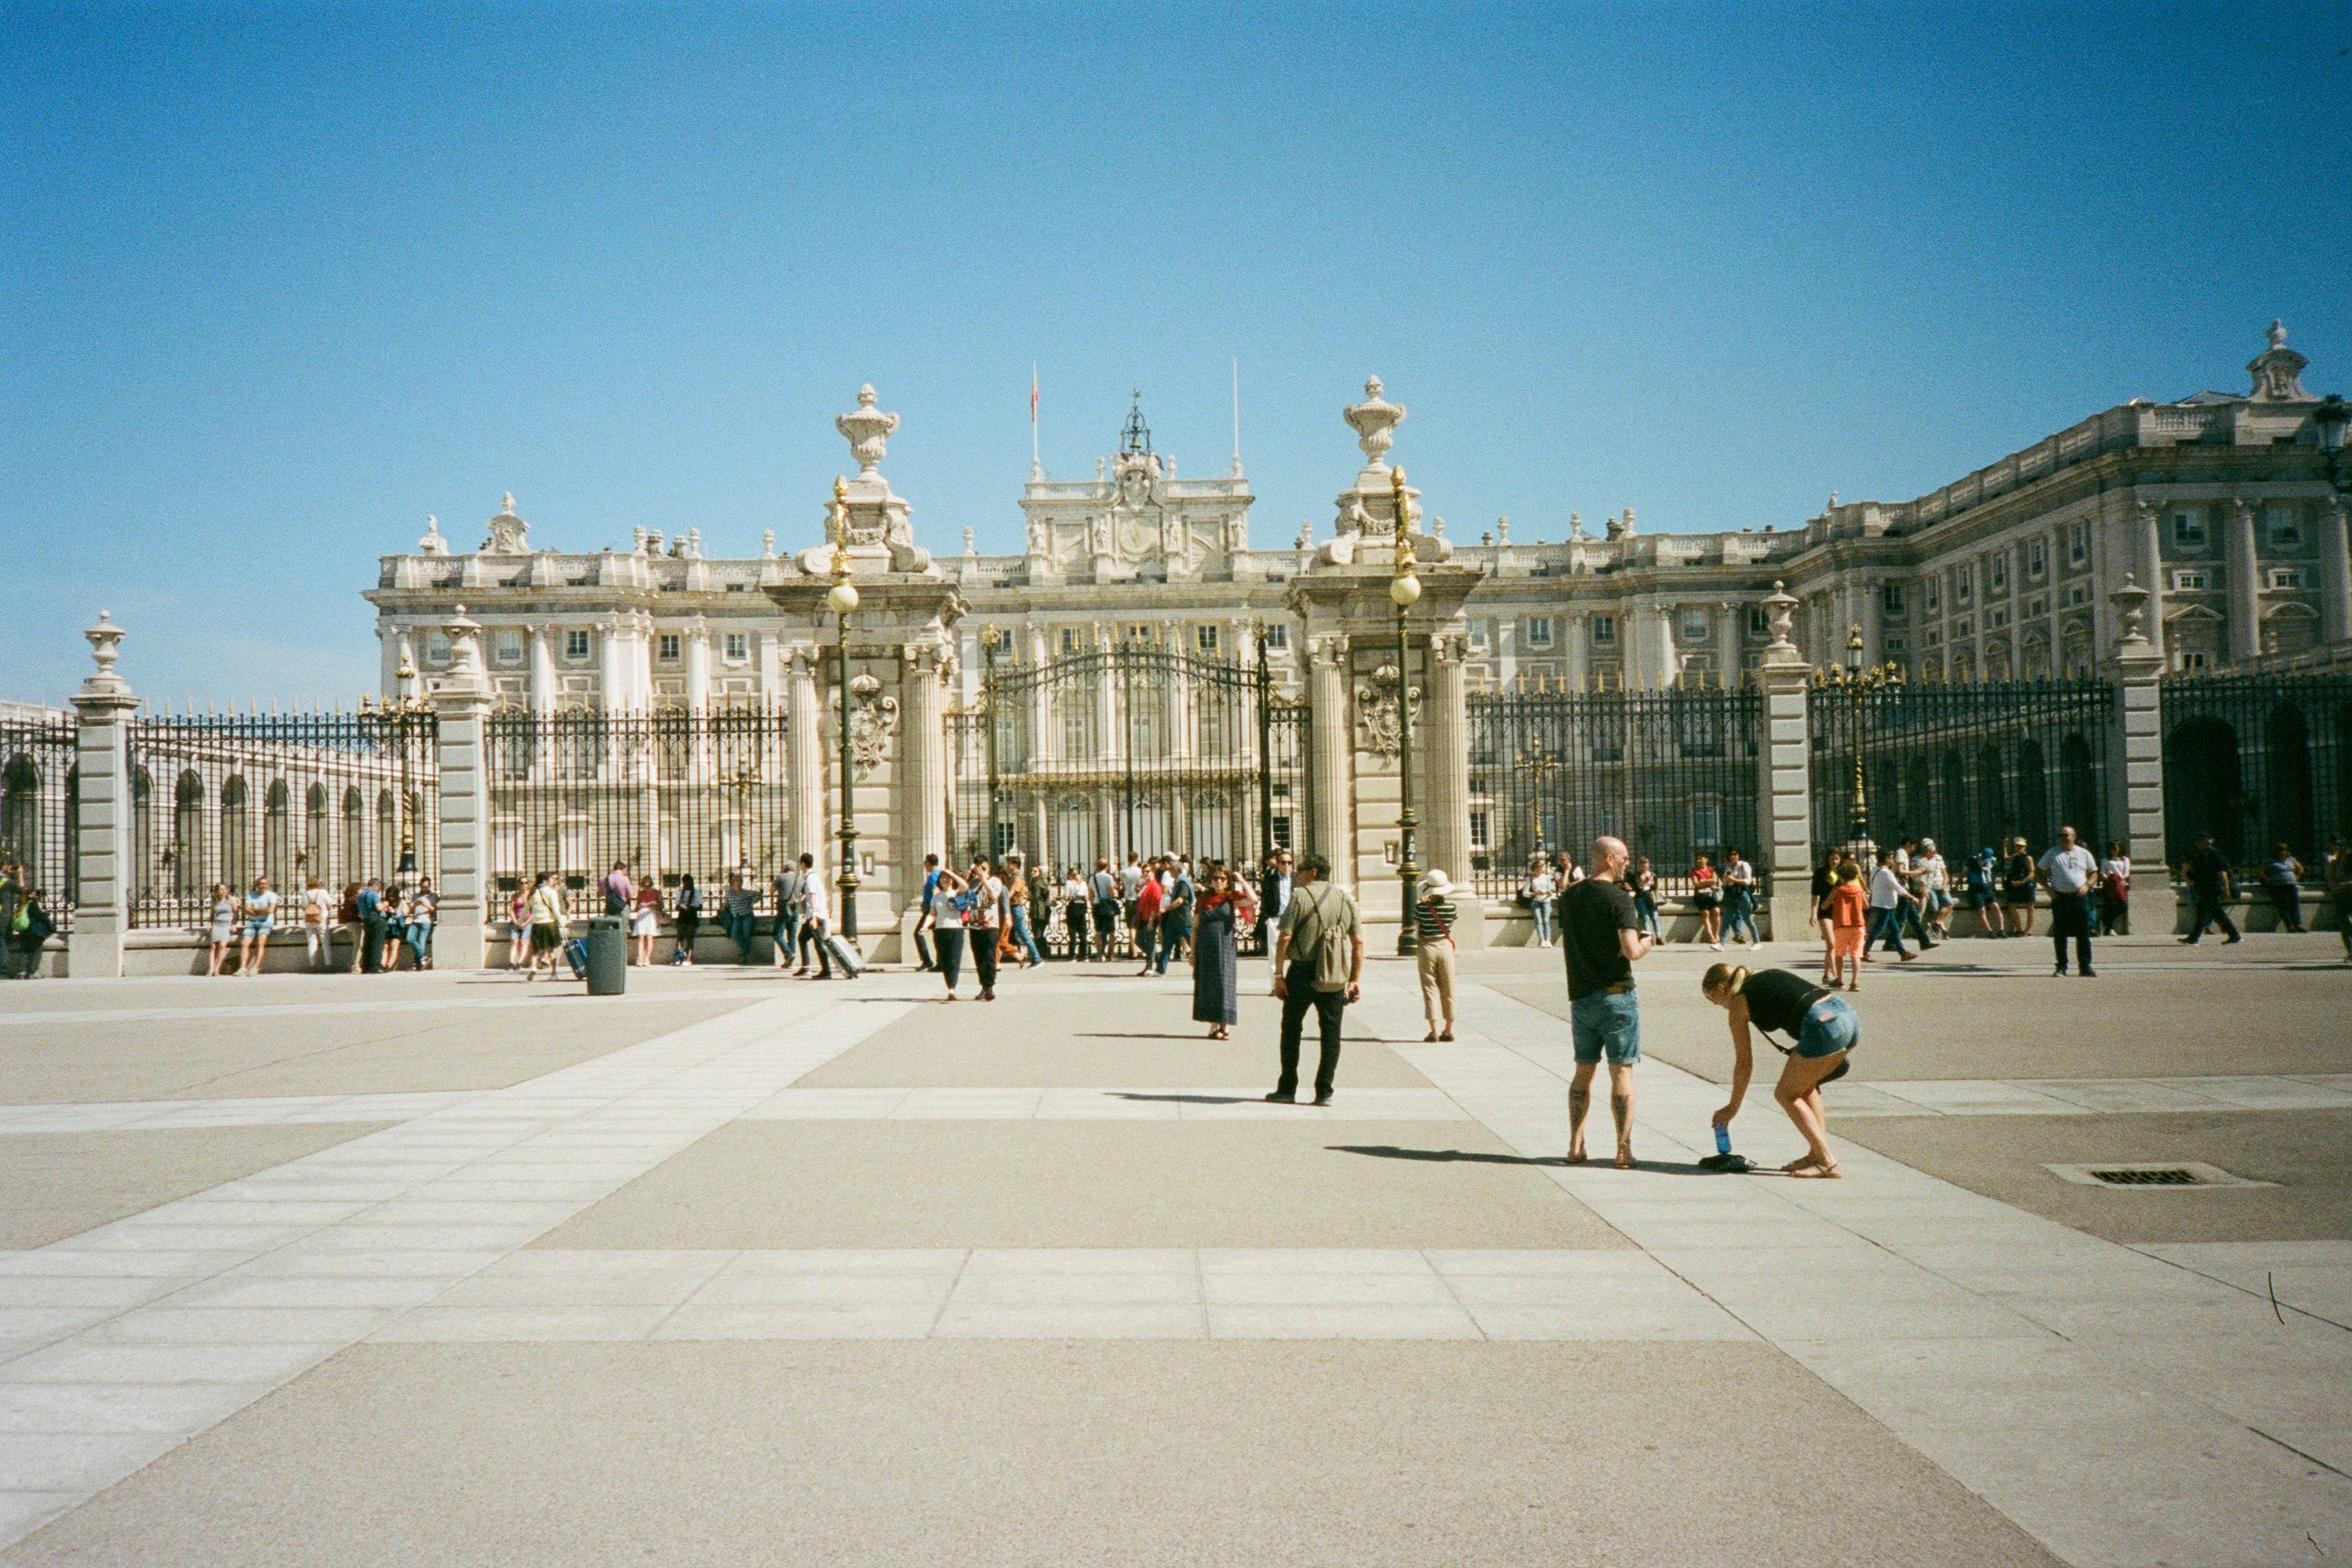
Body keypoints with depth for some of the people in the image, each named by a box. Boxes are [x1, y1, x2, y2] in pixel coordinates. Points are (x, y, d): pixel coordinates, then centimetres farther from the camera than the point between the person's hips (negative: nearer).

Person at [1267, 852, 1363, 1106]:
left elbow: (1285, 937, -10)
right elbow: (1358, 941, 7)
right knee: (1331, 1031, 7)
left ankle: (1287, 1090, 11)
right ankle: (1324, 1092, 5)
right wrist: (1355, 978, 10)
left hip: (1303, 972, -3)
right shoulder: (1346, 899, 10)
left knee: (1291, 1028, 8)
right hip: (1336, 977, 4)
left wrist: (1278, 974, -6)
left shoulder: (1300, 896, -5)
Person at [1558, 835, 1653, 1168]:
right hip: (1616, 995, -6)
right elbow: (1631, 951, -20)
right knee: (1621, 1072, 0)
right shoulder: (1619, 898, -13)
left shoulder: (1569, 898, 8)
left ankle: (1576, 1146, 15)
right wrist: (1645, 944, 0)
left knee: (1583, 1072, 15)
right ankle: (1624, 1149, -1)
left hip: (1580, 997, 6)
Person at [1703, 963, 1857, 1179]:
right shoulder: (1766, 978, 29)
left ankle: (1827, 1162, 3)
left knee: (1786, 1094, 7)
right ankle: (1817, 1154, 23)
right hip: (1849, 1014, 8)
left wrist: (1733, 1107, 23)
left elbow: (1744, 1062, 13)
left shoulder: (1738, 1002, 9)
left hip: (1825, 1026, -8)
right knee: (1805, 1086, 25)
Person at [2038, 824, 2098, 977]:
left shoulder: (2084, 854, 9)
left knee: (2083, 934, 0)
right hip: (2060, 898, 0)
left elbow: (2094, 873, 14)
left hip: (2080, 897, 0)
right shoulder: (2052, 853, 6)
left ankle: (2085, 967, 5)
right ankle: (2061, 966, 9)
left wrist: (2087, 886, -5)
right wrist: (2048, 888, -3)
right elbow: (2039, 872, 10)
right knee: (2059, 934, 1)